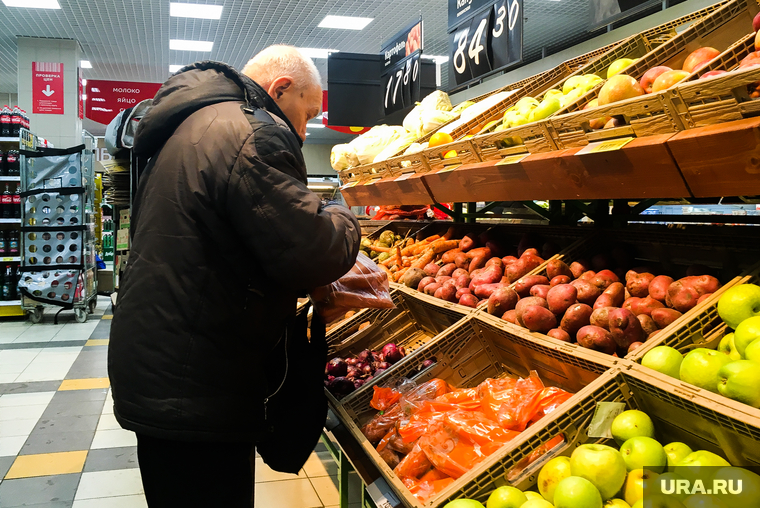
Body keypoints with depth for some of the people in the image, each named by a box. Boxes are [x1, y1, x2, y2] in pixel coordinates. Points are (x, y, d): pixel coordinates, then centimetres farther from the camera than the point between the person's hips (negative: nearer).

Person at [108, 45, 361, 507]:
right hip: (195, 395, -10)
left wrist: (326, 284, 17)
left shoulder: (191, 128, 17)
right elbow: (309, 252, -25)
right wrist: (344, 223, -1)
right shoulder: (251, 134, -17)